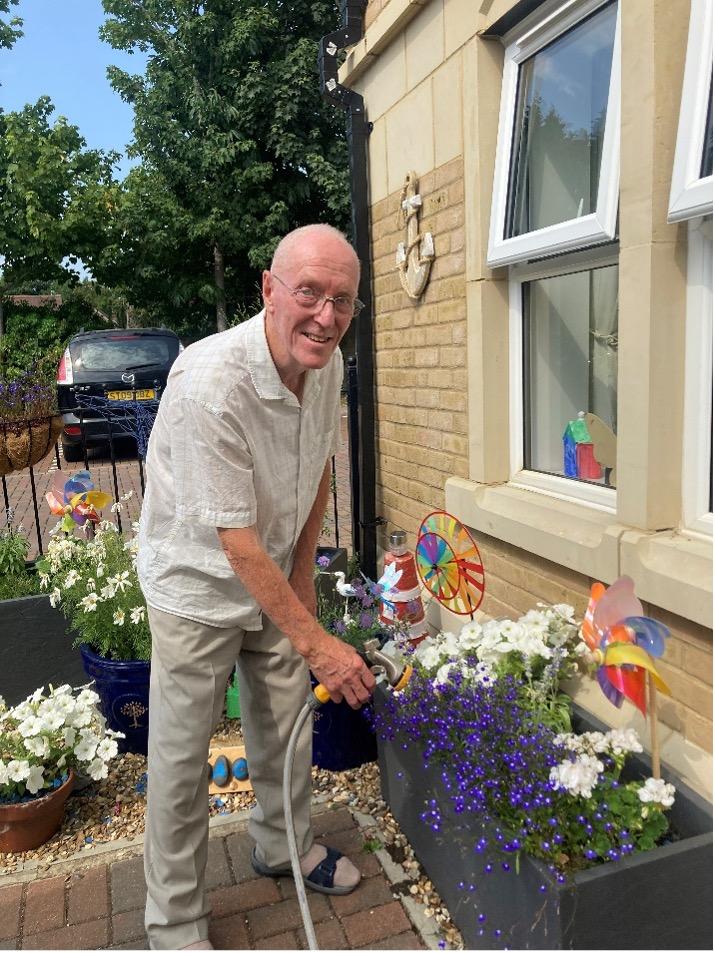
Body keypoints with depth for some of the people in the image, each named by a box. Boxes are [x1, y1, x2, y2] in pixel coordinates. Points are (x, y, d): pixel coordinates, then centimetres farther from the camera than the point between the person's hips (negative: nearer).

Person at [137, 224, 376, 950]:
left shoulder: (327, 363, -9)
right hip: (198, 583, -6)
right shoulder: (211, 383, -33)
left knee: (287, 727, 18)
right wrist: (318, 644, -27)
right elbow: (236, 540, -30)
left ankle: (282, 846, 45)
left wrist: (302, 574, 7)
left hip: (273, 576, 7)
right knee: (181, 755, 5)